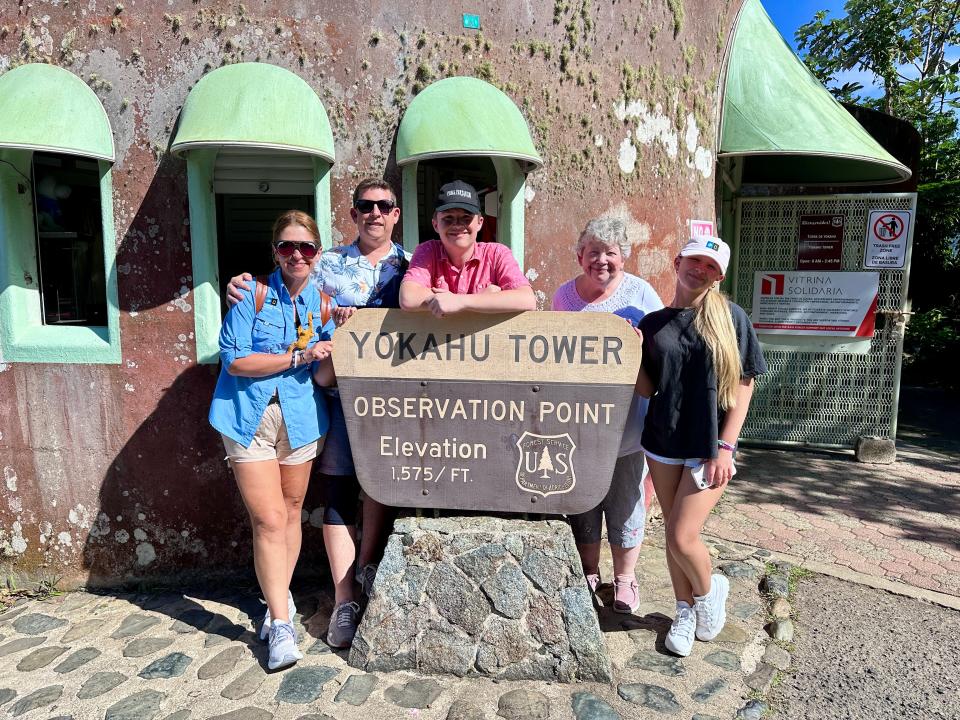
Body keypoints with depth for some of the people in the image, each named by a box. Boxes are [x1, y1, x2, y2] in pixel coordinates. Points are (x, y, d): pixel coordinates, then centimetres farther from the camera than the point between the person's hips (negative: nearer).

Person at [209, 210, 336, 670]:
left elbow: (324, 379, 0)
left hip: (300, 418, 4)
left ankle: (279, 596, 36)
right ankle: (280, 623, 7)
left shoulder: (322, 304, 1)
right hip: (250, 417, -3)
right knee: (269, 520, -6)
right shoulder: (253, 294, -8)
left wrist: (339, 339, -19)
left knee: (291, 512, 14)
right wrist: (297, 357, -17)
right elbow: (235, 359, -14)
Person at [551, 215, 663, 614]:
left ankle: (625, 577, 31)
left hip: (625, 420, -2)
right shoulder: (565, 294, 4)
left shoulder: (639, 293, -5)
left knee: (625, 502, 11)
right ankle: (588, 570, 35)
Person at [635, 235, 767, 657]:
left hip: (710, 447, -3)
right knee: (674, 533, 12)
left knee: (682, 536, -8)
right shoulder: (653, 323, 4)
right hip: (663, 444, 3)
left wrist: (725, 446, -11)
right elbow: (647, 389, 5)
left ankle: (709, 590, 25)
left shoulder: (730, 317, -4)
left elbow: (743, 386, -4)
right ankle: (685, 611, 34)